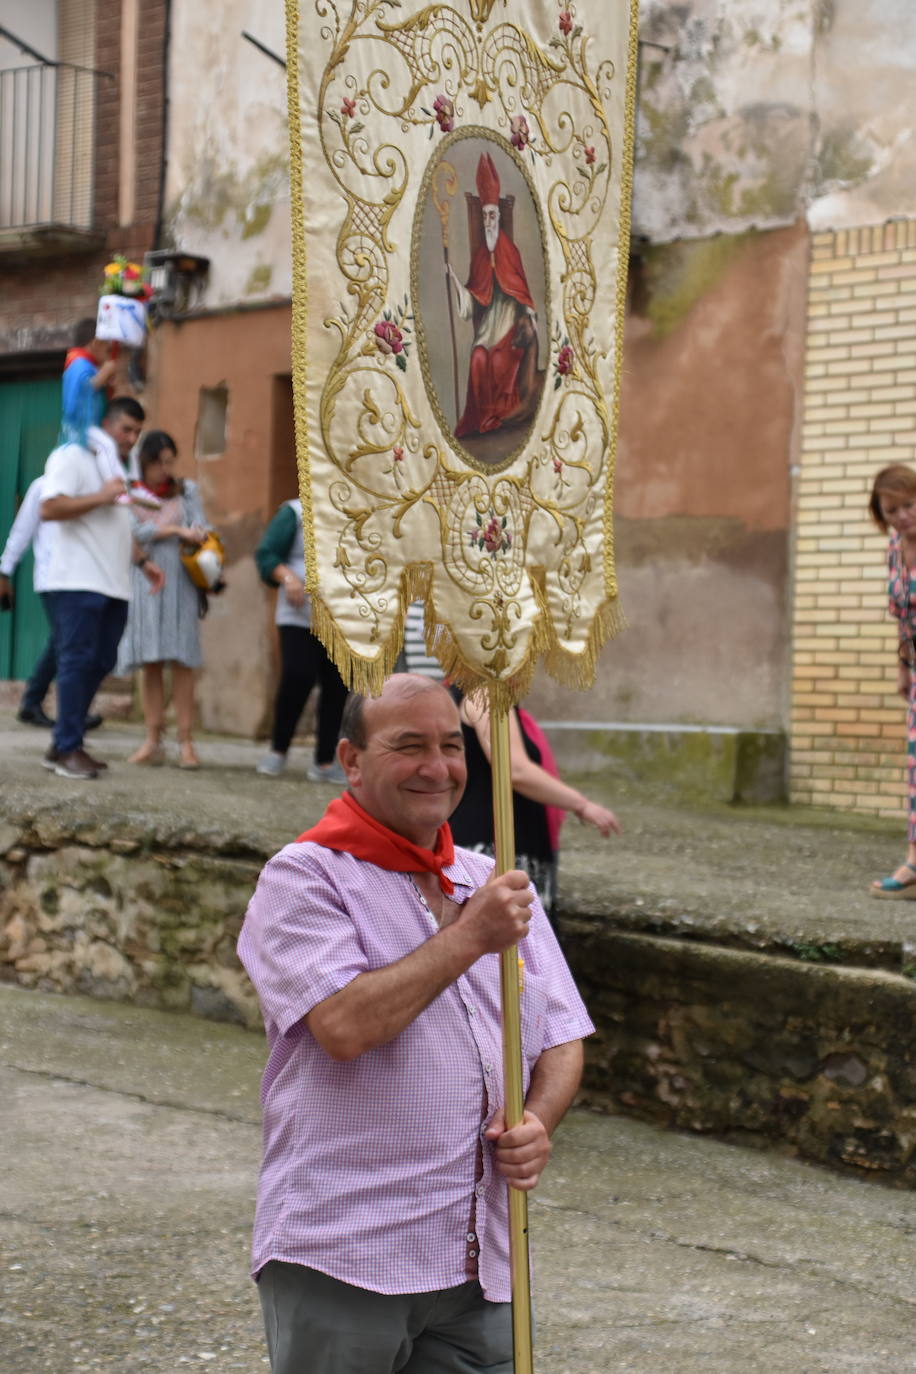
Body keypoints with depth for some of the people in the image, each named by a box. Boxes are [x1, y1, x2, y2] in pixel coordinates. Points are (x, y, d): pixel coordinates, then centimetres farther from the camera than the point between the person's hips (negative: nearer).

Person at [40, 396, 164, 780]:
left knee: (100, 663, 4)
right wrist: (99, 497, -19)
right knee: (77, 661, -10)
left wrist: (143, 560, 19)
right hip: (79, 582, -8)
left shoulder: (118, 467, 24)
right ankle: (68, 750, -7)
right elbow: (49, 508, -15)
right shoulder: (73, 456, -3)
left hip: (114, 585, 8)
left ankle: (64, 745, 10)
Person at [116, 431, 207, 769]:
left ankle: (186, 742, -9)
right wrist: (176, 530, -11)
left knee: (182, 661, -7)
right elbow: (135, 532, -5)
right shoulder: (129, 493, 9)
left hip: (179, 581, 0)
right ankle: (153, 741, 1)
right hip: (145, 580, 0)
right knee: (150, 664, -1)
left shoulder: (186, 491, 14)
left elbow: (200, 529, 3)